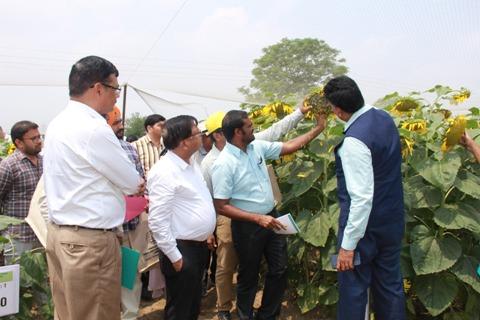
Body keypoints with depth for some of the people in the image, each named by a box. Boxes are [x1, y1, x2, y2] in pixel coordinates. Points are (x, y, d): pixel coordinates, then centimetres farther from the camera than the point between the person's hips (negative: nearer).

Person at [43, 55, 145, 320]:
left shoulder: (58, 123, 9)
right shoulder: (93, 128, -19)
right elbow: (132, 183, -11)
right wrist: (137, 184, 11)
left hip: (59, 233, 9)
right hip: (90, 240, -9)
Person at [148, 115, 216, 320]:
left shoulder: (191, 163, 7)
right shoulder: (164, 172, -23)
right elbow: (157, 221, -25)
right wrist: (175, 257, -21)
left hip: (199, 246, 9)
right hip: (182, 249, -9)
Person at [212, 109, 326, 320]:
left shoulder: (257, 146, -1)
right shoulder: (224, 164, -21)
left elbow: (288, 147, 8)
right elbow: (221, 207, -21)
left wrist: (318, 129, 5)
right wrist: (258, 218, -26)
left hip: (271, 217, 7)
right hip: (247, 226, -7)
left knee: (279, 270, 15)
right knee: (249, 276, 11)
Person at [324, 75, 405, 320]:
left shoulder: (354, 140, -27)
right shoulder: (385, 118, -1)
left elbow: (362, 197, -28)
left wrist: (348, 245, -22)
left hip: (364, 223, -8)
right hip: (393, 219, 8)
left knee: (353, 286, 8)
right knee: (390, 283, 19)